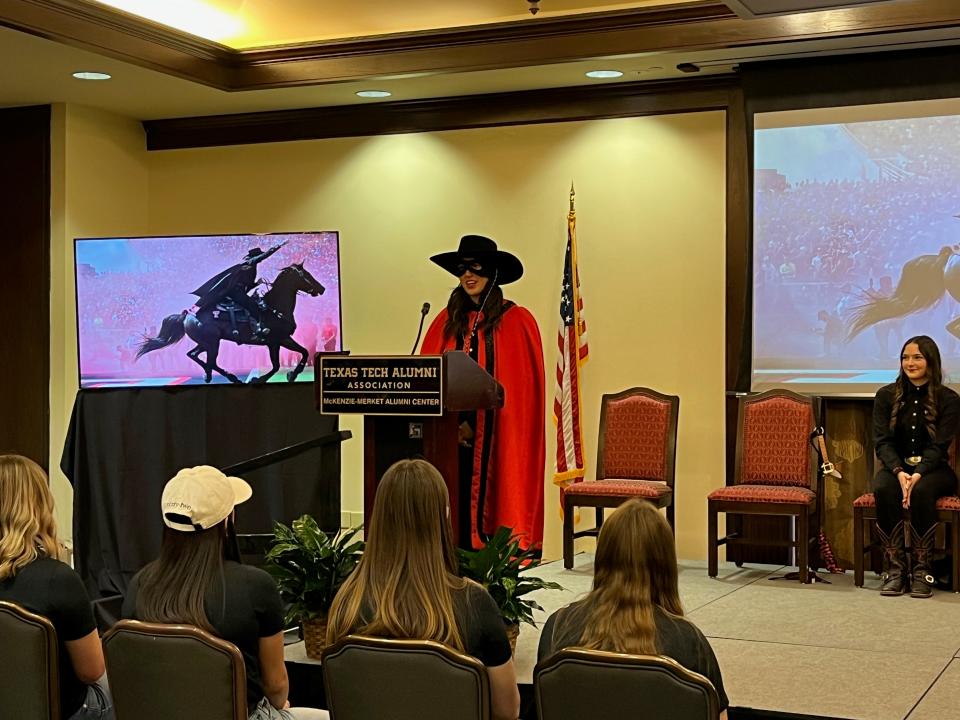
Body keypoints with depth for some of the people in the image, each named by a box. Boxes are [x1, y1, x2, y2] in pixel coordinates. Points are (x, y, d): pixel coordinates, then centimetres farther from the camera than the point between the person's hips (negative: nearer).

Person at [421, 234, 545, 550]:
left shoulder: (517, 321, -2)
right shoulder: (448, 319, 10)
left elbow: (523, 385, -5)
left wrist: (475, 422, -9)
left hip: (496, 429, -3)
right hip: (452, 428, 3)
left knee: (491, 497, -4)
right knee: (457, 498, 0)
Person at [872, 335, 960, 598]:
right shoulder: (886, 396, 6)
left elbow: (939, 445, -9)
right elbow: (882, 441, -2)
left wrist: (918, 474, -27)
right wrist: (899, 472, -21)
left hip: (933, 469, -2)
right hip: (896, 466, 2)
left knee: (922, 491, -36)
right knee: (883, 489, -33)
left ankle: (921, 569, -27)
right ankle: (894, 566, -28)